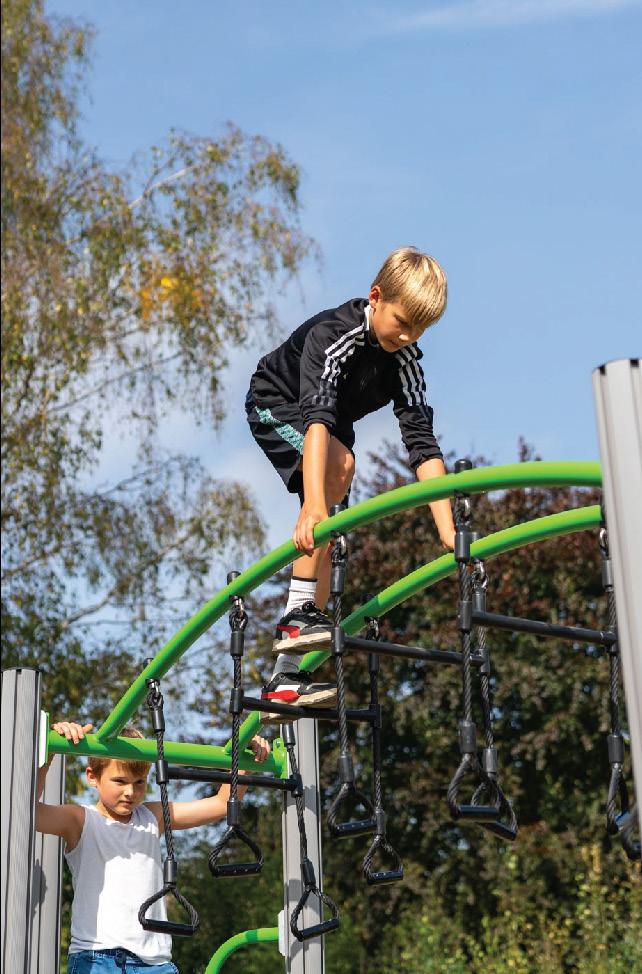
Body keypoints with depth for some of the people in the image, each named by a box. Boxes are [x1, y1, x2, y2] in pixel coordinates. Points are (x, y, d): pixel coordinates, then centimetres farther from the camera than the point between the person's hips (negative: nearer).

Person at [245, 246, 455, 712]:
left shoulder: (405, 359, -21)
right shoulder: (332, 333, -36)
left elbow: (422, 442, -26)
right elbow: (316, 416, -50)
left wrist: (448, 530, -36)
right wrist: (314, 504, -63)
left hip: (334, 421, 6)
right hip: (275, 405, -6)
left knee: (325, 536, -3)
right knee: (339, 463, -35)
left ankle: (288, 677, 1)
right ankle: (298, 613, -35)